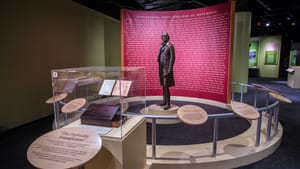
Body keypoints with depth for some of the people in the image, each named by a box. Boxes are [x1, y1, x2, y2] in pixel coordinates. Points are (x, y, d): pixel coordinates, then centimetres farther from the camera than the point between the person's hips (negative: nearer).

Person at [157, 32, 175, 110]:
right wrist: (159, 68, 13)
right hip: (162, 68, 8)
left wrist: (170, 69, -21)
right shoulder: (162, 46, 14)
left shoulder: (170, 46, -9)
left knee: (166, 86, -11)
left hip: (166, 68, -8)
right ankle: (164, 101, 21)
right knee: (163, 85, 12)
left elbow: (172, 58, -15)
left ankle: (168, 104, -5)